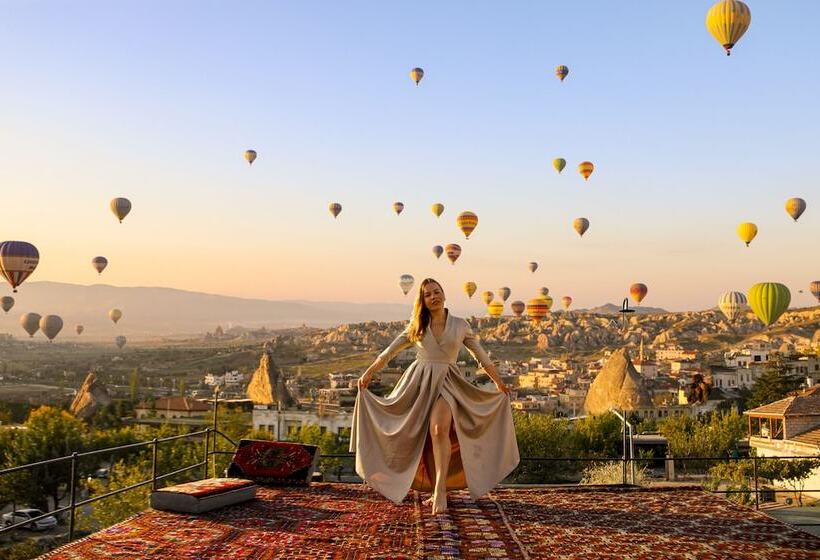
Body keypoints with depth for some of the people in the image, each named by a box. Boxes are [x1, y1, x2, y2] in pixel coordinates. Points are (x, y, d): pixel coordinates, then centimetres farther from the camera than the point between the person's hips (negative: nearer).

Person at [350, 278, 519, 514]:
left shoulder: (460, 325, 7)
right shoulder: (416, 326, 9)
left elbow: (481, 355, 15)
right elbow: (390, 351, 14)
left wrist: (499, 382, 19)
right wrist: (368, 373, 11)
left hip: (446, 382, -2)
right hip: (419, 381, 2)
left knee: (440, 429, -27)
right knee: (420, 436, 0)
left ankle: (440, 489, -26)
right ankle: (438, 489, 16)